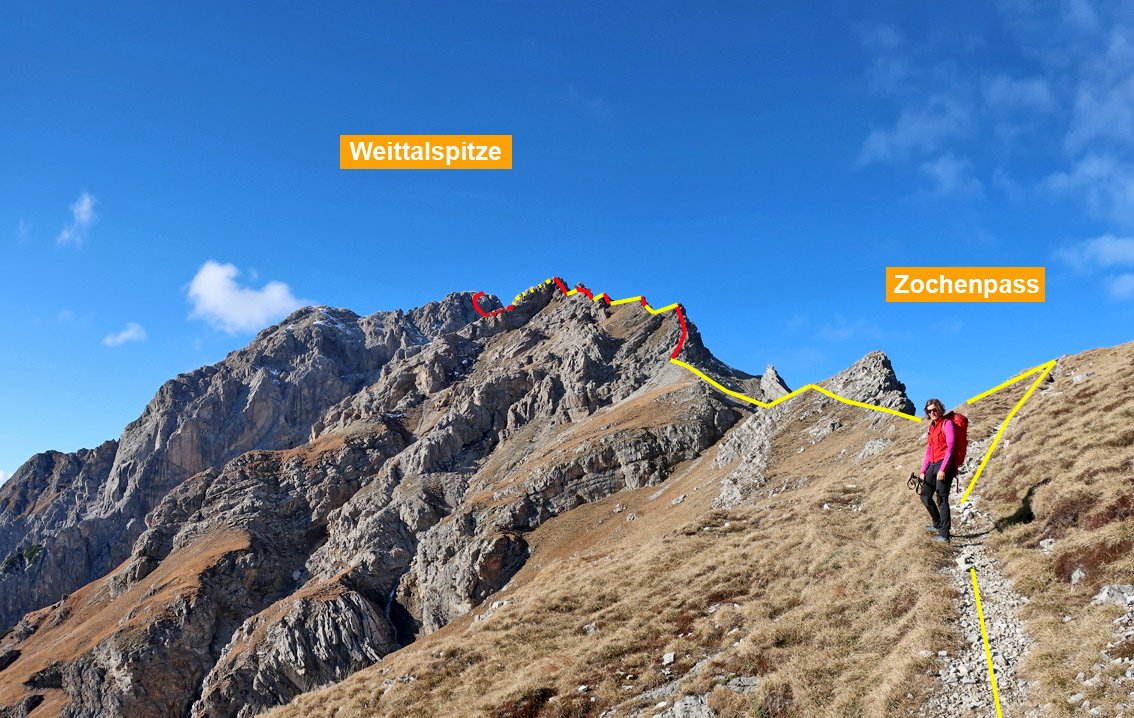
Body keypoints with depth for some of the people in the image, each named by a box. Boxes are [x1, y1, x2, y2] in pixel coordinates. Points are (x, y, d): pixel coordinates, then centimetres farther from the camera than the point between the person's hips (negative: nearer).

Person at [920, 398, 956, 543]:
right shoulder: (932, 428, 19)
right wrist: (923, 470, 14)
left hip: (945, 465, -8)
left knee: (942, 499, -12)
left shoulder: (947, 424, -4)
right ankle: (938, 524, 27)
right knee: (925, 496, 10)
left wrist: (943, 469, -19)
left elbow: (950, 447, -12)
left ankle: (944, 534, -12)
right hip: (933, 465, 8)